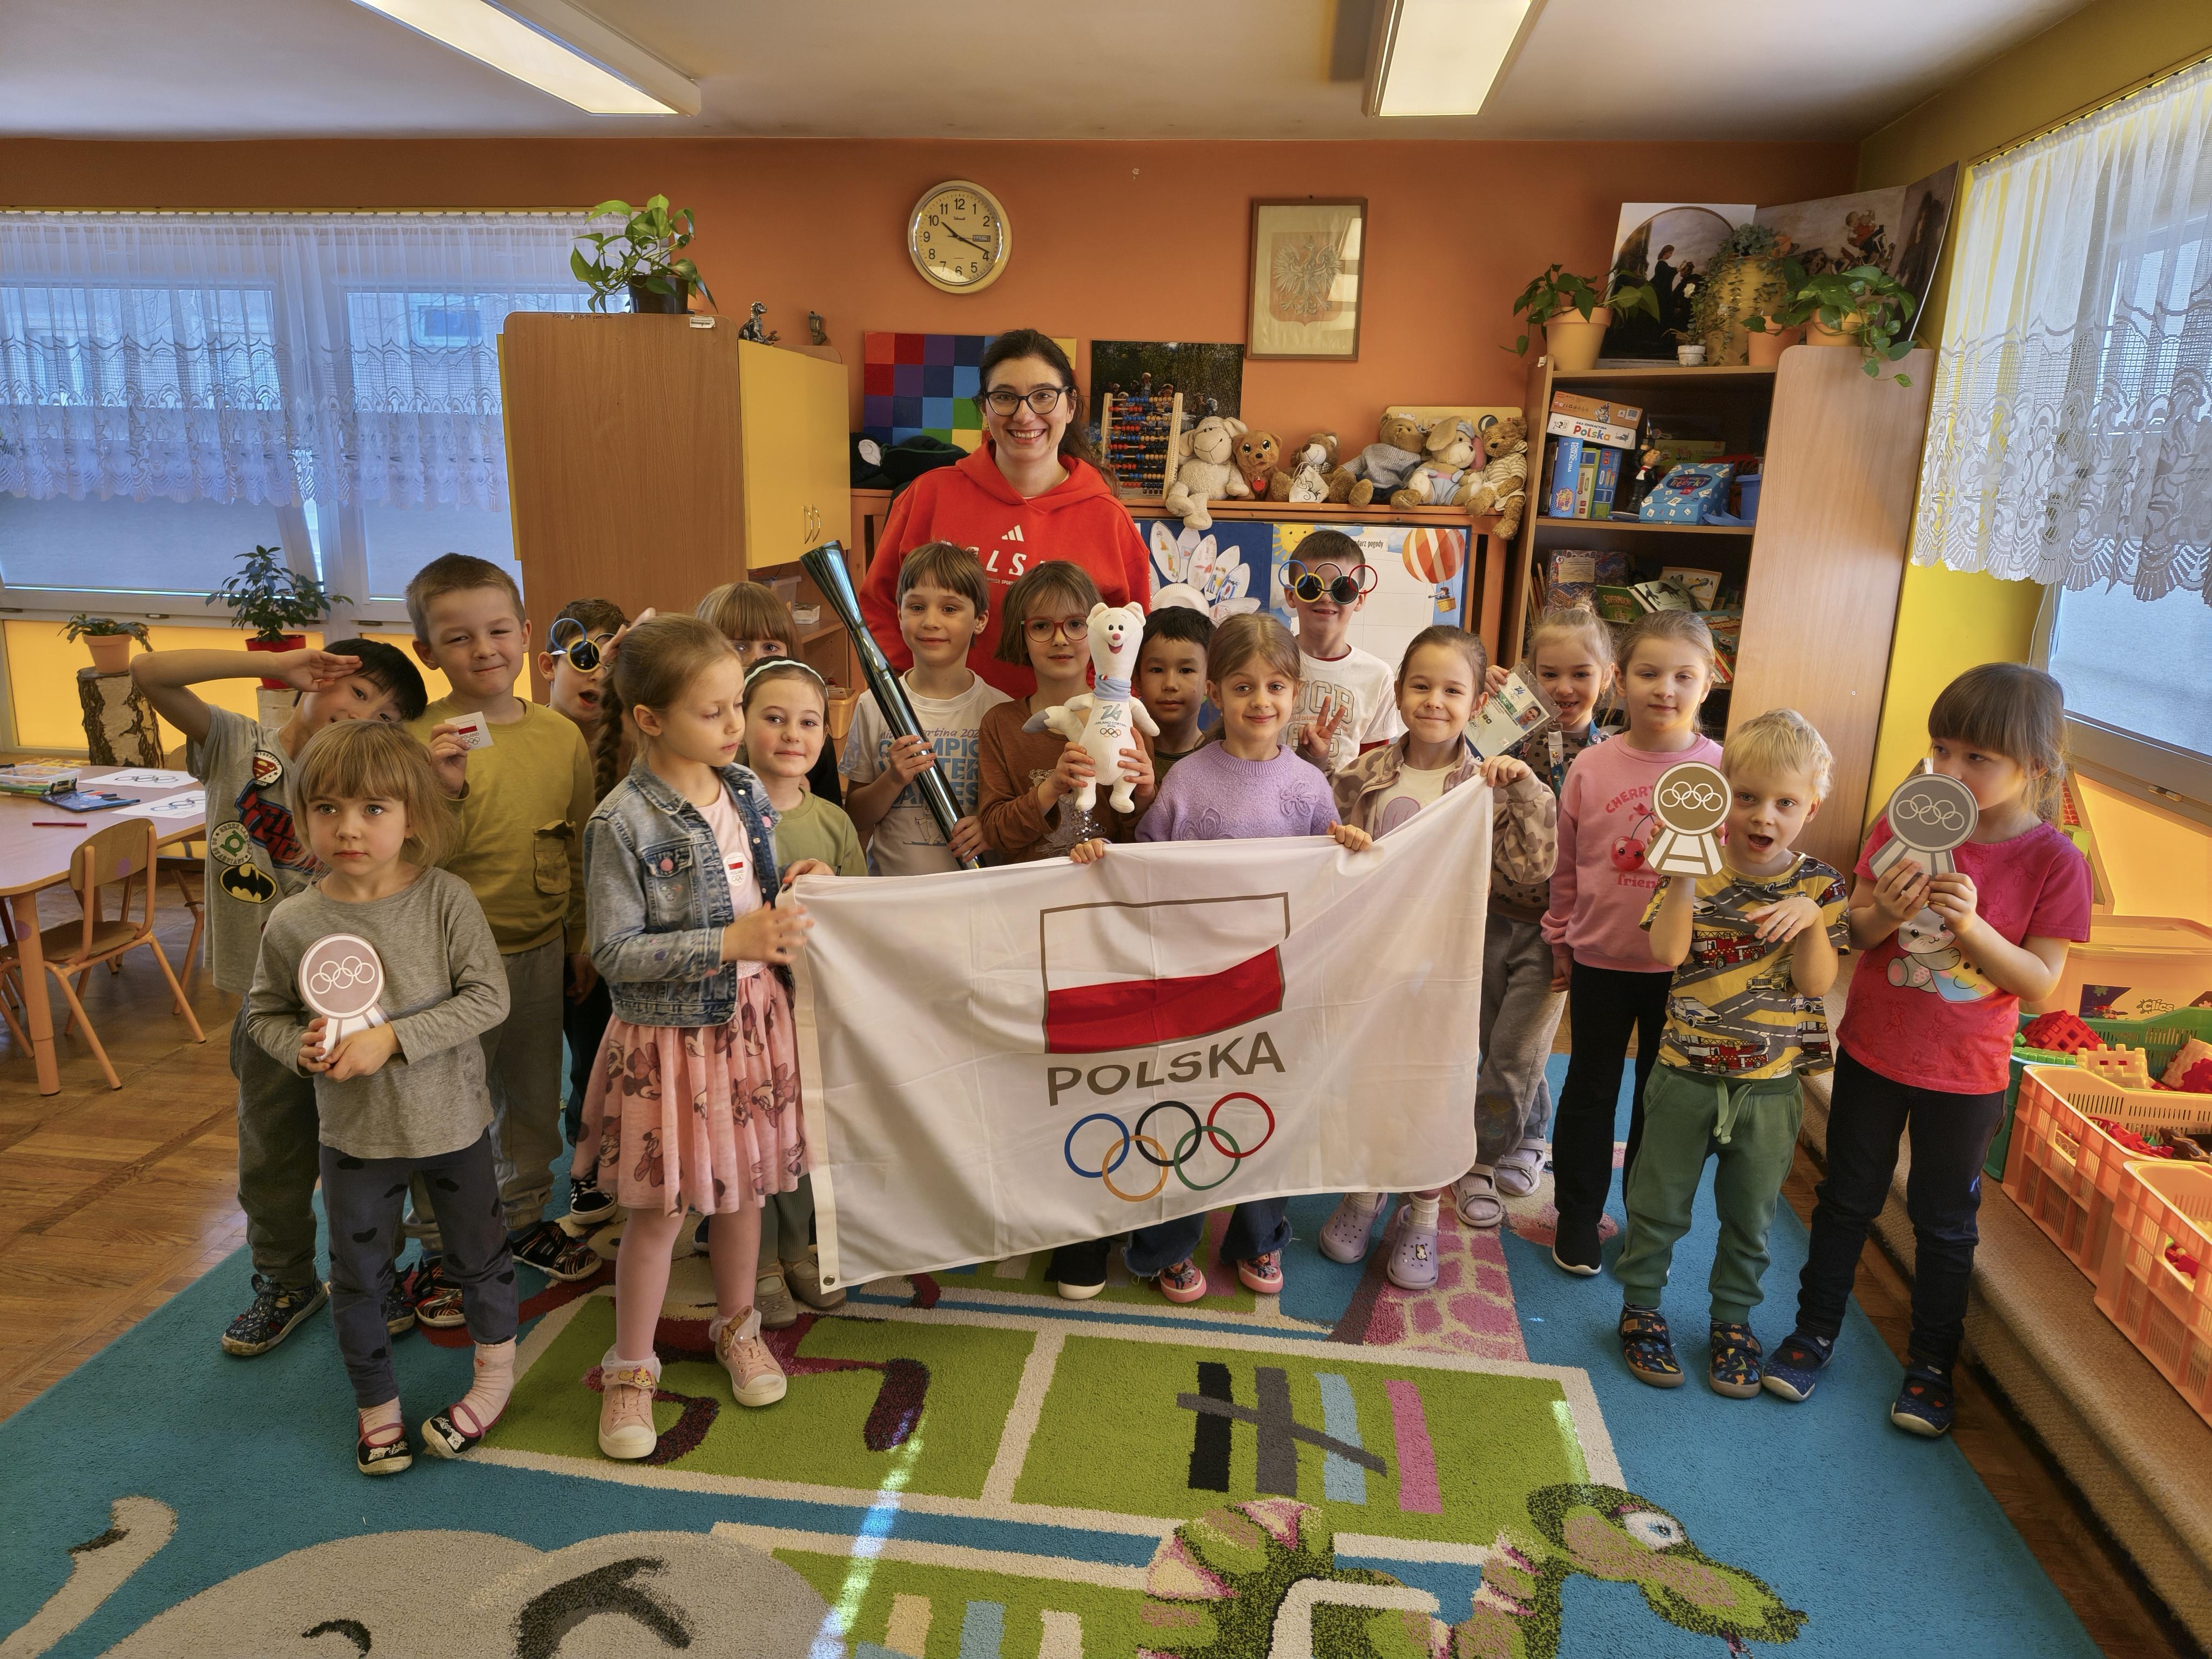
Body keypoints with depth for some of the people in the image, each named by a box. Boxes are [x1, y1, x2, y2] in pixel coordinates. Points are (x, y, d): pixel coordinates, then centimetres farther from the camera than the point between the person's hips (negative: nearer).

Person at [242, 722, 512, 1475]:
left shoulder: (446, 899, -17)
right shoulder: (292, 923, -10)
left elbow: (488, 997, -18)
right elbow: (263, 1015, 4)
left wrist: (393, 1038, -25)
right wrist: (301, 1046, -16)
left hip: (453, 1121, -1)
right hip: (353, 1131, 2)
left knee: (477, 1255, 17)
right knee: (358, 1276, 16)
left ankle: (495, 1375, 41)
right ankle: (376, 1402, 39)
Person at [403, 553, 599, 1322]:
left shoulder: (562, 735, -1)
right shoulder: (423, 739, -13)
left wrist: (583, 937, 12)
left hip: (541, 951, 4)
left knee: (535, 1100, 19)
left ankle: (524, 1217, 40)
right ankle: (440, 1250, 28)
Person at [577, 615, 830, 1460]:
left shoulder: (746, 793, 0)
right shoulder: (623, 822, -19)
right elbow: (615, 952, -19)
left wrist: (789, 892, -6)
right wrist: (727, 944, -25)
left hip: (750, 1018, 5)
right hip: (668, 1035, -5)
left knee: (743, 1187, 18)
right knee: (658, 1210, 7)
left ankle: (737, 1326, 41)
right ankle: (631, 1369, 27)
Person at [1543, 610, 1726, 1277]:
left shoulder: (1721, 769, -8)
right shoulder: (1591, 767, -5)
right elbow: (1565, 866, 3)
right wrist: (1560, 945, 9)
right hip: (1601, 959, 1)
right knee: (1590, 1090, 14)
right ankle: (1577, 1217, 30)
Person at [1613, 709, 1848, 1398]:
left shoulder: (1817, 885, -2)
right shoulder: (1694, 870, -6)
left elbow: (1817, 984, -9)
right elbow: (1667, 953, -20)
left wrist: (1810, 918, -24)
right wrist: (1684, 874, -28)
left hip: (1772, 1083, 1)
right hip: (1687, 1072, -1)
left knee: (1750, 1214, 17)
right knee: (1658, 1203, 11)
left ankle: (1733, 1320, 36)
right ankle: (1641, 1308, 30)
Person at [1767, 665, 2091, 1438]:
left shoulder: (2054, 861, -14)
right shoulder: (1905, 821, -9)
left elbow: (2041, 983, -14)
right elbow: (1852, 933, -3)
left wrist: (1971, 926, -30)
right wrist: (1883, 915, -26)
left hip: (1967, 1073, -1)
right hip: (1873, 1051, 2)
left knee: (1945, 1221, 15)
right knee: (1847, 1198, 16)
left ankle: (1932, 1363, 34)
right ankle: (1815, 1330, 33)